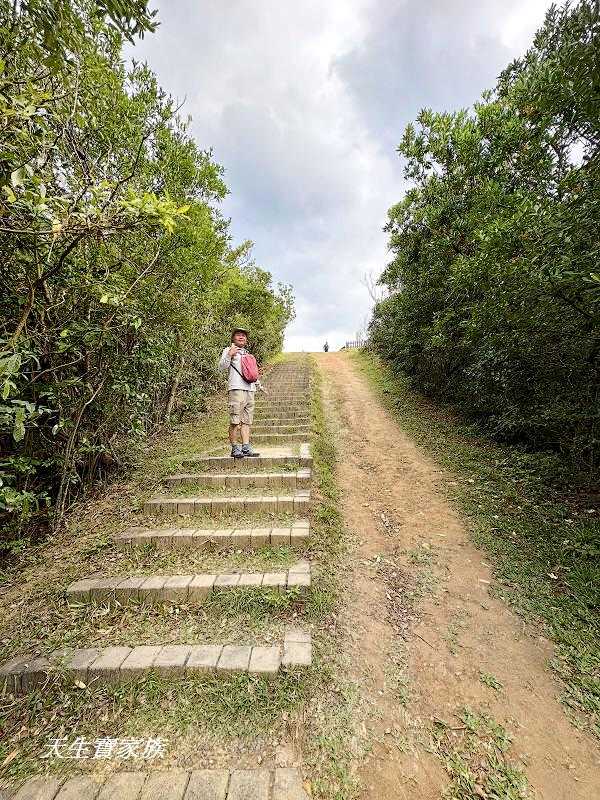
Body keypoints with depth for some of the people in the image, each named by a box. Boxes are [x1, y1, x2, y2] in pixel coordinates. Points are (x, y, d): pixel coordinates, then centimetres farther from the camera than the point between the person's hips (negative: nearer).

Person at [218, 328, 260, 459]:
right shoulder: (228, 350, 10)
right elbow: (222, 368, -4)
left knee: (247, 421, 2)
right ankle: (235, 448, -4)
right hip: (236, 388, -6)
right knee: (235, 421, -9)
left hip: (250, 389, 7)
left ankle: (246, 447, 2)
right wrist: (229, 355, -16)